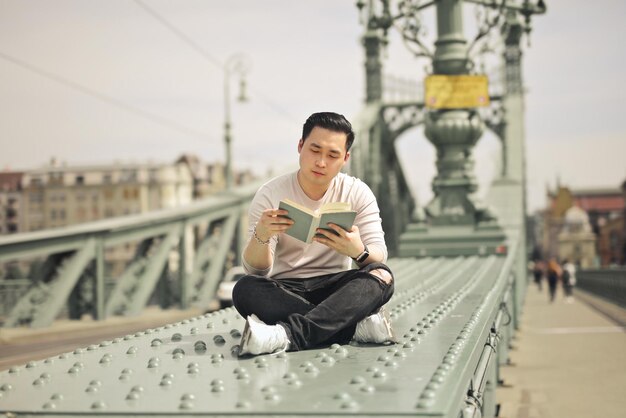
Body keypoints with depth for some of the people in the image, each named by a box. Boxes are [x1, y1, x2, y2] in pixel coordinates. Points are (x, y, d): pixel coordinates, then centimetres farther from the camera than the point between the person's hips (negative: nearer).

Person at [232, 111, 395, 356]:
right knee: (245, 289, -31)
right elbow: (255, 271, -12)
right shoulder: (270, 195, -5)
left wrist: (358, 251, -34)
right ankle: (357, 325, -33)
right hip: (286, 292, -1)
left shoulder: (358, 193, -1)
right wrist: (261, 236, -35)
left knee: (382, 276, -28)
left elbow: (379, 259, -9)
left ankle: (287, 334, -42)